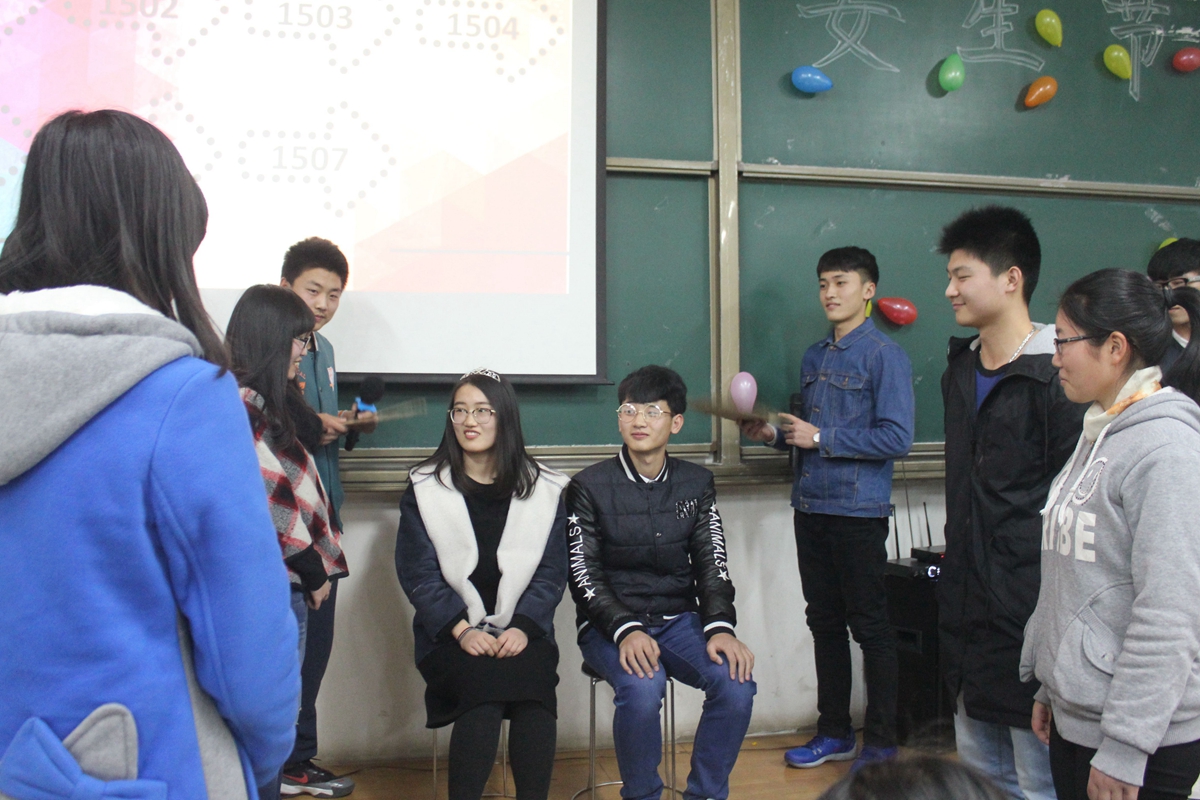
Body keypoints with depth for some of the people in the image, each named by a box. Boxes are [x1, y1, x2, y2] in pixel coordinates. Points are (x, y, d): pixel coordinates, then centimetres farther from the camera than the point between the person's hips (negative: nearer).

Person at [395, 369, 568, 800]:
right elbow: (418, 574, 0)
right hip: (450, 632, -1)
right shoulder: (424, 488, 7)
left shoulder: (543, 489, 9)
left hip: (522, 631, 1)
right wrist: (462, 629, -13)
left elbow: (551, 573, 5)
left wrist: (522, 627, -11)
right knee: (485, 686, -30)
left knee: (532, 684, -29)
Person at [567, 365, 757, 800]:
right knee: (642, 688, -33)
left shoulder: (697, 483, 7)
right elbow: (585, 577, -7)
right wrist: (626, 631, -23)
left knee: (736, 680, -24)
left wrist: (719, 627, -15)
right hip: (610, 626, -3)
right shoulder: (589, 487, -3)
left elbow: (712, 563, 3)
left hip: (679, 620, 3)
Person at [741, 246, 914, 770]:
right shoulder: (815, 357, 14)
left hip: (859, 511, -7)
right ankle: (835, 732, 28)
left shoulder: (884, 355, -8)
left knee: (870, 627, 3)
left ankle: (881, 745, 16)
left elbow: (896, 439, -17)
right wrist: (775, 435, 2)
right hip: (810, 508, 7)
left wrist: (821, 438, -18)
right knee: (824, 622, 14)